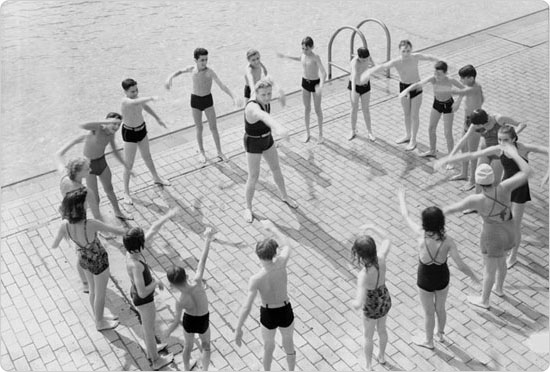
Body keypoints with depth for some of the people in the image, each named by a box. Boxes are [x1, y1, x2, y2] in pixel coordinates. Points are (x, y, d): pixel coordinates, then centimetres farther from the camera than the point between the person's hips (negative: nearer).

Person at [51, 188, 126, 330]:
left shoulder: (65, 224, -24)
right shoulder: (90, 225, -39)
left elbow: (54, 245, -10)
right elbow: (116, 231, -29)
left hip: (84, 259, 5)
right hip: (98, 261, -5)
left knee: (93, 290, 30)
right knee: (100, 294, 22)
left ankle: (99, 317, 53)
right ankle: (100, 323, 46)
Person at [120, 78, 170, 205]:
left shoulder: (136, 97, -8)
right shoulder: (125, 101, -32)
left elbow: (145, 106, 13)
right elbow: (136, 102, -57)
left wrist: (158, 119, 18)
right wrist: (151, 98, -65)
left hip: (142, 130, 7)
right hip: (130, 134, -7)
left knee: (147, 156, 26)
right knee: (129, 165, 3)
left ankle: (156, 179, 49)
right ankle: (126, 192, 21)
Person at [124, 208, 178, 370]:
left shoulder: (133, 250, -18)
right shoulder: (135, 265, -42)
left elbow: (153, 229, -9)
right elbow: (143, 293, -40)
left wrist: (167, 216, -15)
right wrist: (157, 282, -22)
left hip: (137, 293, 8)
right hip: (144, 300, -8)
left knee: (147, 324, 33)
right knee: (150, 329, 18)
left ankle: (150, 350, 59)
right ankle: (156, 360, 43)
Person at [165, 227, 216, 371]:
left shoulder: (180, 302, -34)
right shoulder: (197, 282, -37)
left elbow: (176, 322, -20)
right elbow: (203, 260, -30)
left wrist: (167, 332, 1)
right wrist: (207, 239, -22)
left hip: (189, 321, 0)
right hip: (203, 321, 0)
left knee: (188, 345, 31)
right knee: (206, 345, 30)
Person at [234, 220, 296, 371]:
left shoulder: (255, 279, -29)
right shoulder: (281, 263, -26)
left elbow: (247, 307, -27)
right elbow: (287, 246, -4)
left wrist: (238, 329, -16)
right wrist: (273, 228, 4)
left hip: (268, 315, -1)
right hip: (286, 313, 1)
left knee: (268, 347, 29)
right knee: (289, 346, 28)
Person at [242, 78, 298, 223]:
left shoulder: (265, 102, -10)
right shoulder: (252, 107, -38)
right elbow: (264, 116, -62)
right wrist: (279, 128, -82)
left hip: (266, 139, 7)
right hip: (253, 144, -7)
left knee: (276, 169, 20)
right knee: (253, 177, 4)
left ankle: (284, 196, 44)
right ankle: (248, 208, 27)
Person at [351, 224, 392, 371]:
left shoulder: (363, 275, -41)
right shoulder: (381, 258, -27)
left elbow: (359, 304, -44)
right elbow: (386, 240, -5)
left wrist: (354, 303, -21)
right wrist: (371, 227, -3)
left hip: (372, 307, -5)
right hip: (385, 300, 5)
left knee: (368, 336, 24)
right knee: (382, 329, 34)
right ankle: (382, 356, 60)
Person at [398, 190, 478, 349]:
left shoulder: (421, 235, -31)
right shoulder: (447, 240, -27)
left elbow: (406, 216, -15)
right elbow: (461, 265, -24)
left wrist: (401, 198, 2)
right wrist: (474, 276, -4)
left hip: (425, 281, -2)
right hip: (442, 278, 2)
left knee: (429, 313, 23)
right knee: (440, 308, 31)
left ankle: (428, 341, 48)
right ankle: (440, 334, 57)